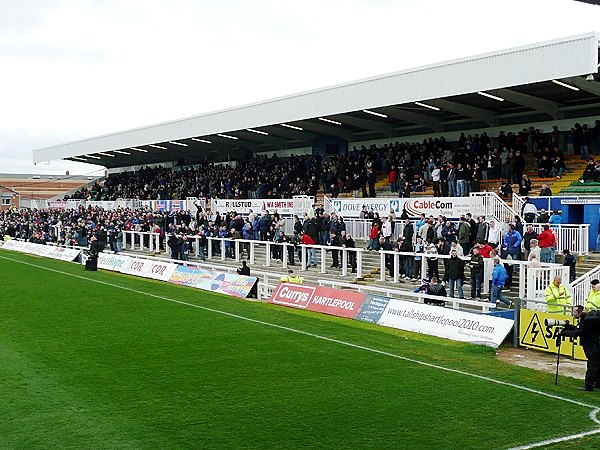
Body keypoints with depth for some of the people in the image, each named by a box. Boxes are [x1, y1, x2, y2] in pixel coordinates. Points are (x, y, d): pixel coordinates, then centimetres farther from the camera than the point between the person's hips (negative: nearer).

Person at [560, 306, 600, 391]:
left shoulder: (586, 321, -22)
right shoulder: (584, 319, 9)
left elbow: (576, 333, -23)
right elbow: (577, 329, 14)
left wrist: (563, 332, -13)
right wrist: (567, 326, -1)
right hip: (593, 347, 10)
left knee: (592, 366, -6)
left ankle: (588, 386, -4)